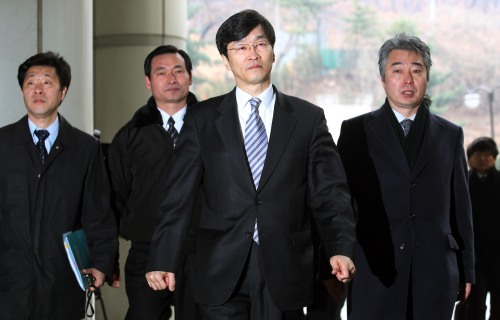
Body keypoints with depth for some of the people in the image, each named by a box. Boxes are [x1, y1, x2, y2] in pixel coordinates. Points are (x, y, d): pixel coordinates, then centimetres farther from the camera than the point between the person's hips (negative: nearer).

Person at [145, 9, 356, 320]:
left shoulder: (308, 118, 6)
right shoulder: (202, 118, 6)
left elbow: (329, 193, 1)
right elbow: (179, 195, 2)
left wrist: (340, 248, -15)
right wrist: (163, 261, -6)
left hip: (285, 271, 0)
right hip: (222, 271, 0)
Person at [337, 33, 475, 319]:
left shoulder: (450, 135, 11)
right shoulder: (356, 131, 5)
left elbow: (461, 207, 11)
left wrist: (466, 271, 9)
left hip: (435, 272, 2)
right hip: (374, 271, -1)